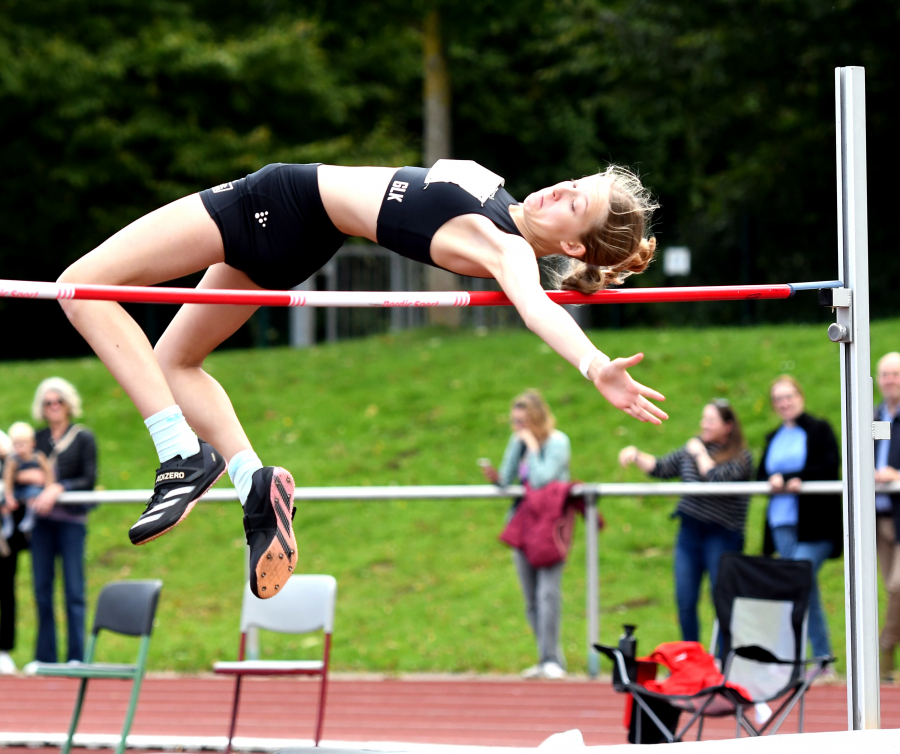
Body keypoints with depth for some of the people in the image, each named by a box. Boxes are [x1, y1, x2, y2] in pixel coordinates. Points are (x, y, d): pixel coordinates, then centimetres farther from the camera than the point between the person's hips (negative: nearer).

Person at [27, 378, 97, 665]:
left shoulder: (83, 437, 2)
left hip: (71, 519, -4)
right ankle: (45, 657, 8)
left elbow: (89, 480, -4)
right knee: (42, 588, 3)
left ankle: (77, 657, -4)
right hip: (42, 521, 4)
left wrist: (58, 488, -16)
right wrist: (28, 477, -7)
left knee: (73, 589, -6)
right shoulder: (40, 439, 14)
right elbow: (20, 472, 15)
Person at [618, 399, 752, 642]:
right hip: (689, 532, 5)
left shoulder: (740, 457, -6)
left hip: (721, 534, -5)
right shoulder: (691, 449, 12)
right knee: (685, 602, 4)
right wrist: (635, 456, 0)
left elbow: (718, 478, -22)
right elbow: (660, 468, 15)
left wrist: (700, 453, -9)